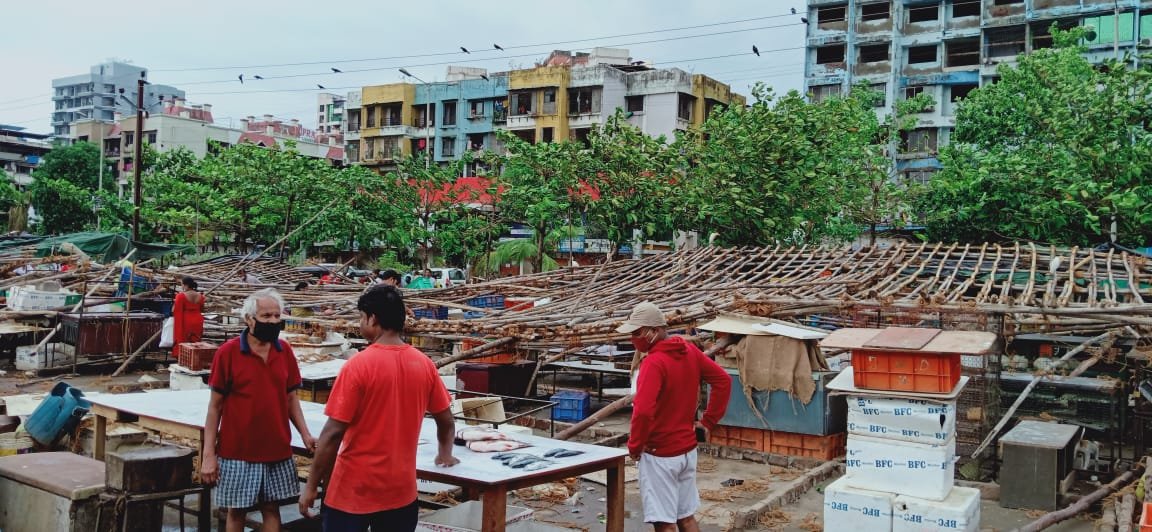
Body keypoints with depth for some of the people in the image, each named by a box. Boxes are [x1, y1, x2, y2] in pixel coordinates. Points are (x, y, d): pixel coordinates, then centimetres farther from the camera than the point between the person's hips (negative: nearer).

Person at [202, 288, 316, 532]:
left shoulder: (285, 351, 2)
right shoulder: (228, 352, -9)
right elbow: (215, 405, -5)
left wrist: (305, 434, -5)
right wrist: (208, 454, -7)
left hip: (277, 450, 3)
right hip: (237, 452, -3)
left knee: (271, 508, 10)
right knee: (237, 512, 9)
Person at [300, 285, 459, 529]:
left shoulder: (359, 365, -15)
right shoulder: (424, 364, -1)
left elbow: (333, 433, -15)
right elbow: (446, 422, 9)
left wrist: (311, 485, -6)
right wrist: (444, 455, 27)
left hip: (353, 489, -4)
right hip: (401, 489, 4)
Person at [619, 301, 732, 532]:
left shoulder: (653, 362, -22)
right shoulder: (690, 351, 2)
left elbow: (643, 411, -31)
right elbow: (723, 381, 9)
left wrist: (634, 445, -15)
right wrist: (708, 422, 11)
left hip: (660, 454, -8)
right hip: (687, 449, 8)